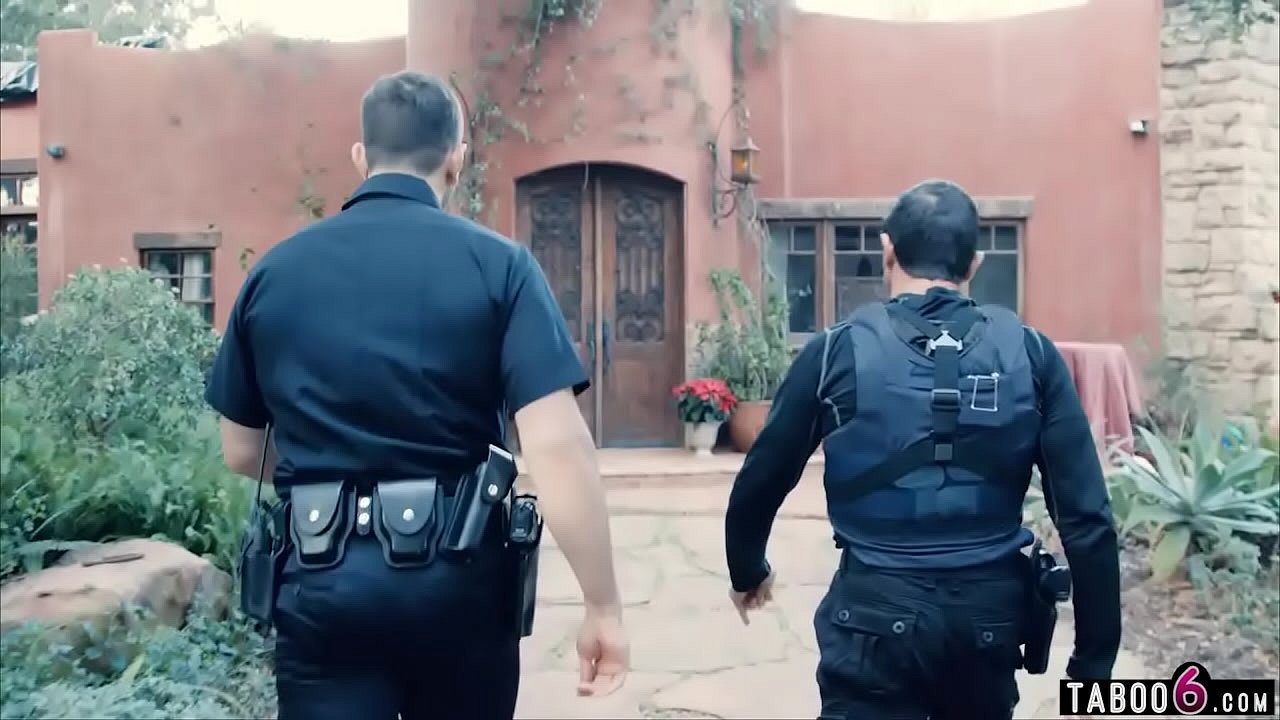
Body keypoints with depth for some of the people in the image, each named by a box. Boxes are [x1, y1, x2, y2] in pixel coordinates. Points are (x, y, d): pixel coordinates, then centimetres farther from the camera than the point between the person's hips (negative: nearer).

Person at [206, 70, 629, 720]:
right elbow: (558, 446, -17)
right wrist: (604, 605, -10)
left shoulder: (274, 271, 3)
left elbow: (241, 454, 11)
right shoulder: (497, 265, -7)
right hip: (460, 576, 0)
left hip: (323, 579, 1)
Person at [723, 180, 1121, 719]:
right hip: (989, 617, 3)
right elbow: (1086, 518, -7)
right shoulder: (1031, 355, -3)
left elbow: (758, 486, 2)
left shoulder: (836, 353, -7)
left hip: (876, 617, -3)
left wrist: (747, 571, 22)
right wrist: (1093, 664, 1)